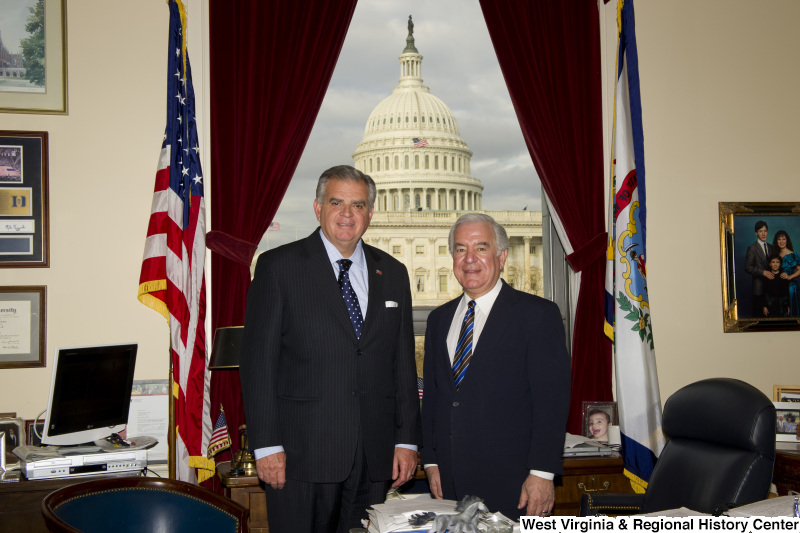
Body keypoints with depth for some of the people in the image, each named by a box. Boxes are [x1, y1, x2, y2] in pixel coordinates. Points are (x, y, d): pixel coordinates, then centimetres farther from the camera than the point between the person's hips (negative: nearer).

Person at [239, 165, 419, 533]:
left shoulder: (392, 273, 12)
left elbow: (403, 363, 12)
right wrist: (266, 445, -10)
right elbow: (258, 360, -5)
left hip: (374, 457, 4)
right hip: (301, 453, -3)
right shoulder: (278, 266, -2)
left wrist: (407, 440, 7)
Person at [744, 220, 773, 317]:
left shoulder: (771, 248, 16)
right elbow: (748, 267, -8)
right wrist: (763, 272, -16)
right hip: (759, 286, -5)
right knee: (758, 312, -3)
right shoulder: (752, 248, -3)